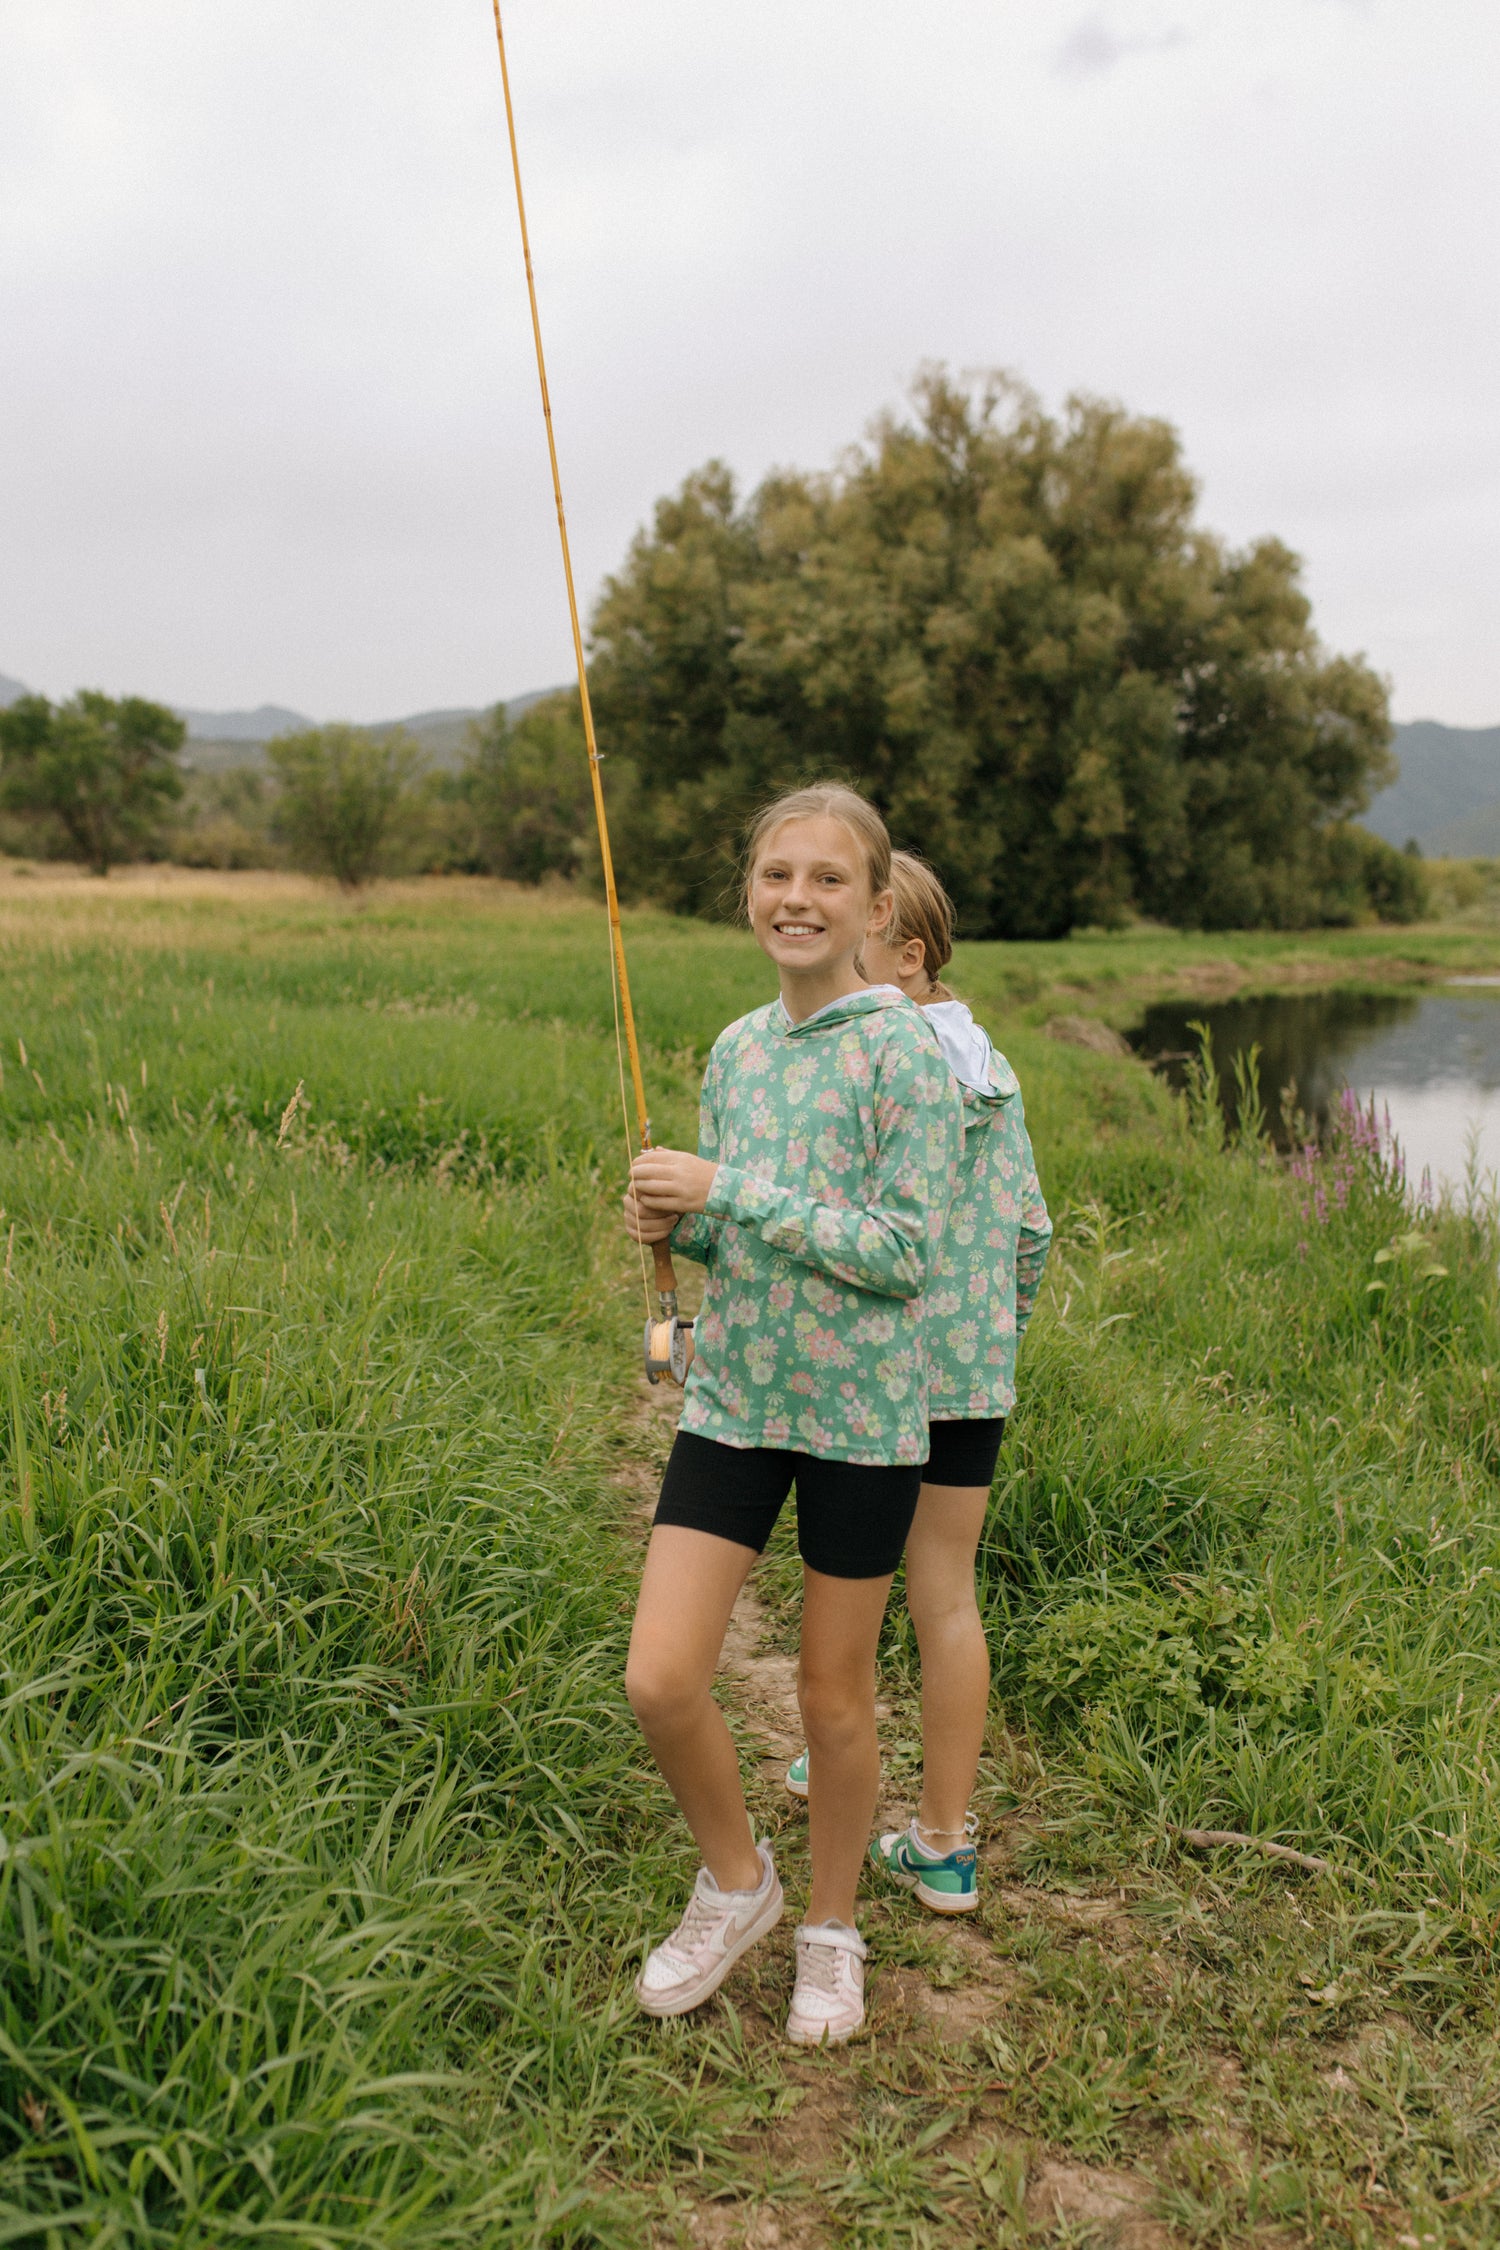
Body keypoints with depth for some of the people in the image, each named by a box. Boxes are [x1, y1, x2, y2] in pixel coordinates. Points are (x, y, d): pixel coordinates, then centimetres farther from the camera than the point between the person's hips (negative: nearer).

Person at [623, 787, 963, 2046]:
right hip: (735, 1397, 5)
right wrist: (673, 1223, -6)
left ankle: (833, 1931, 35)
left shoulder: (905, 1049, -11)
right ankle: (737, 1882, 28)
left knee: (835, 1691, 10)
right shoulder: (736, 1049, 7)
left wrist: (726, 1193, -19)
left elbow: (905, 1253, -17)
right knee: (660, 1680, -1)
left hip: (861, 1410, -4)